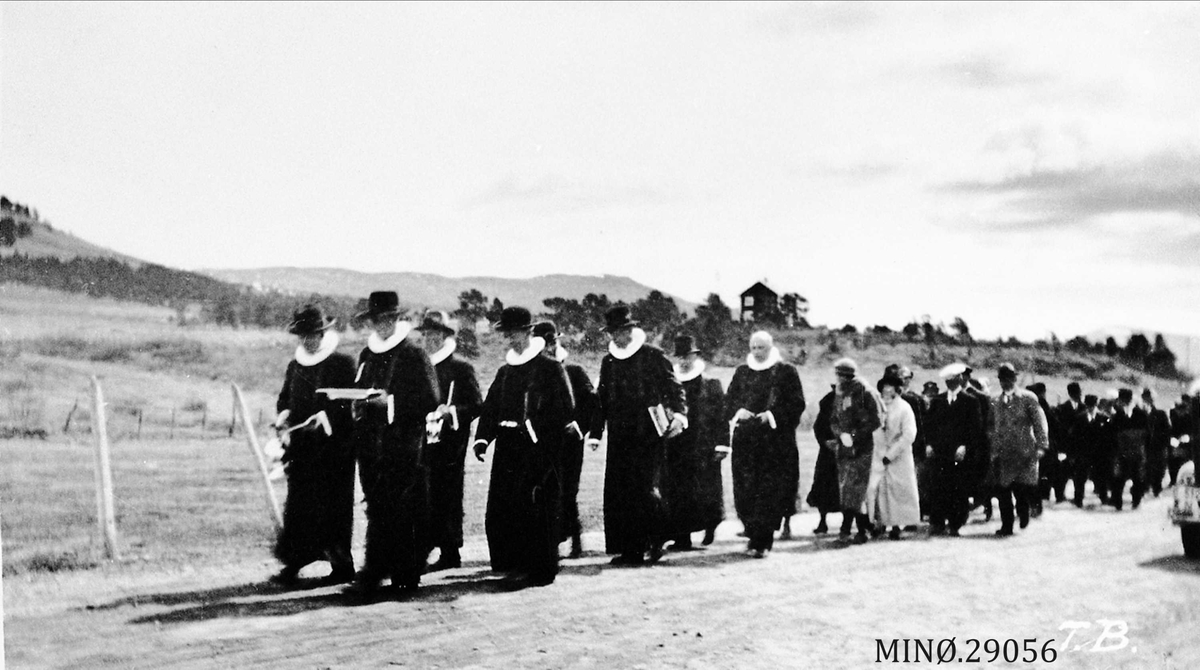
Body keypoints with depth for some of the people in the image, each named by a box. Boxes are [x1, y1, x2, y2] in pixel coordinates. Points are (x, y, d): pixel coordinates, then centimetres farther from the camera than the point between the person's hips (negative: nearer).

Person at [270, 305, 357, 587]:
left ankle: (342, 565, 8)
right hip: (301, 447, 4)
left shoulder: (343, 364, -2)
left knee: (334, 507, -1)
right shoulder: (294, 366, 15)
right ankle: (292, 564, 2)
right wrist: (284, 421, -4)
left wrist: (324, 419, -19)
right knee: (297, 506, 0)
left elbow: (349, 403, -7)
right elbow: (284, 400, 17)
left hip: (333, 447, -4)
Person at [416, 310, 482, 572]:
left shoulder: (461, 368, -2)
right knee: (427, 498, 2)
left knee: (447, 497, -5)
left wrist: (450, 411, -18)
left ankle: (450, 552, 0)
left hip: (450, 442, -5)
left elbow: (476, 405, -5)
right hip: (424, 441, 6)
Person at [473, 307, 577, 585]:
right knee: (500, 508, 5)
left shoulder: (551, 368, -1)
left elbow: (565, 409, -6)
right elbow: (490, 407, 12)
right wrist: (482, 438, -1)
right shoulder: (504, 371, 17)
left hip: (540, 447, -6)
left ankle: (542, 570, 4)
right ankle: (511, 563, 18)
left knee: (538, 509, -5)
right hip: (507, 446, 6)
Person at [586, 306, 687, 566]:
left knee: (647, 488, -11)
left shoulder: (653, 356, 1)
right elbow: (601, 399, 18)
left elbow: (673, 387, -4)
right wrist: (595, 433, 12)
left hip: (650, 434, -5)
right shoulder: (608, 362, 15)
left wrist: (679, 414, -20)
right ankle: (630, 550, 5)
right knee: (618, 492, -1)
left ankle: (656, 541, 9)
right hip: (620, 438, 5)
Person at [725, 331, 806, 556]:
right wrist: (739, 411, -7)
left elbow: (797, 404, -2)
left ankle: (762, 542, -5)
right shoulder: (741, 372, 15)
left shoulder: (786, 372, 4)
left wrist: (772, 415, -14)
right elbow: (729, 401, 14)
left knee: (770, 491, -7)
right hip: (745, 440, 3)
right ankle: (754, 534, 12)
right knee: (745, 490, -2)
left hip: (776, 441, -3)